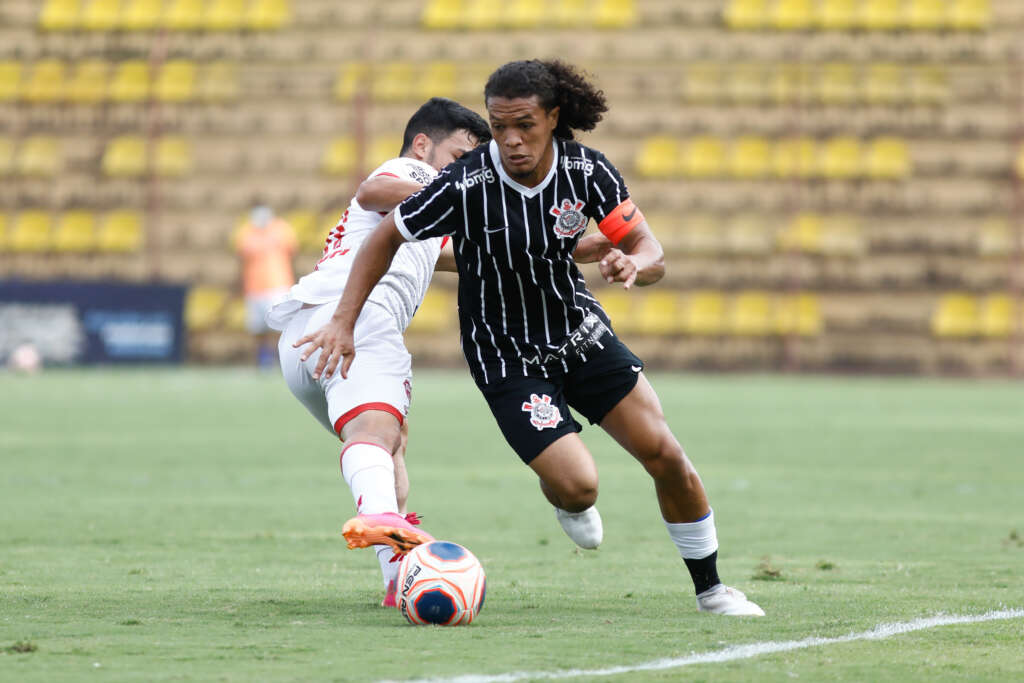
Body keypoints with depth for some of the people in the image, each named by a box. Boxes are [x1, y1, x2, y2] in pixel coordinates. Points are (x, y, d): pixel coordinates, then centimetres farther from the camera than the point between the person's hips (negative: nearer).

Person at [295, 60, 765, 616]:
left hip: (581, 333, 4)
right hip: (506, 357, -4)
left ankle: (710, 589, 18)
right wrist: (343, 322, -15)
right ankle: (569, 507, 24)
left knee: (665, 456, -3)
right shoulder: (467, 185, -25)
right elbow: (386, 237, -11)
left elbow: (651, 253, -9)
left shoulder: (587, 170, -14)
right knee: (577, 486, -17)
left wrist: (633, 265, -34)